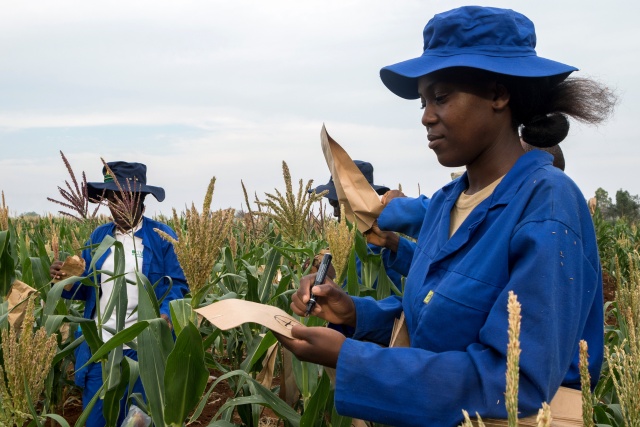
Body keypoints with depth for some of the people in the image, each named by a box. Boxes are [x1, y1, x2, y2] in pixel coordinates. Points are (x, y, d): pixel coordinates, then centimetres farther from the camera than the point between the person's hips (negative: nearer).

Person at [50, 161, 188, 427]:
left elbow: (178, 285, -5)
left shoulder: (162, 236, -5)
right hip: (99, 345, 4)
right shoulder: (99, 236, 9)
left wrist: (166, 314, -24)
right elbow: (88, 287, 12)